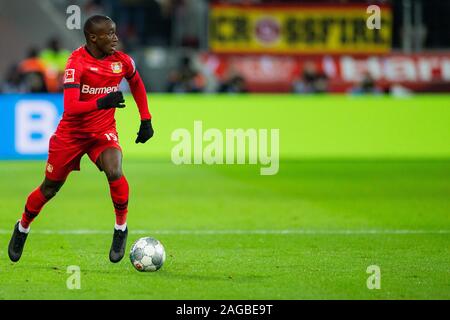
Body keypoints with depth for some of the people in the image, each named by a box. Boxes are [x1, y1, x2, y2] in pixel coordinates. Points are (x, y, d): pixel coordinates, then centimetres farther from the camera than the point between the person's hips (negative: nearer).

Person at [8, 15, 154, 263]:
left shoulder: (122, 61, -8)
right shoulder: (77, 62, -22)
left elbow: (136, 83, 16)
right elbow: (70, 107, -31)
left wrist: (146, 120, 13)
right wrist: (101, 103, -46)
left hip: (103, 131, 2)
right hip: (72, 132, -2)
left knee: (114, 172, -28)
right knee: (50, 188, 11)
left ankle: (121, 228, -7)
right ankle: (22, 228, 38)